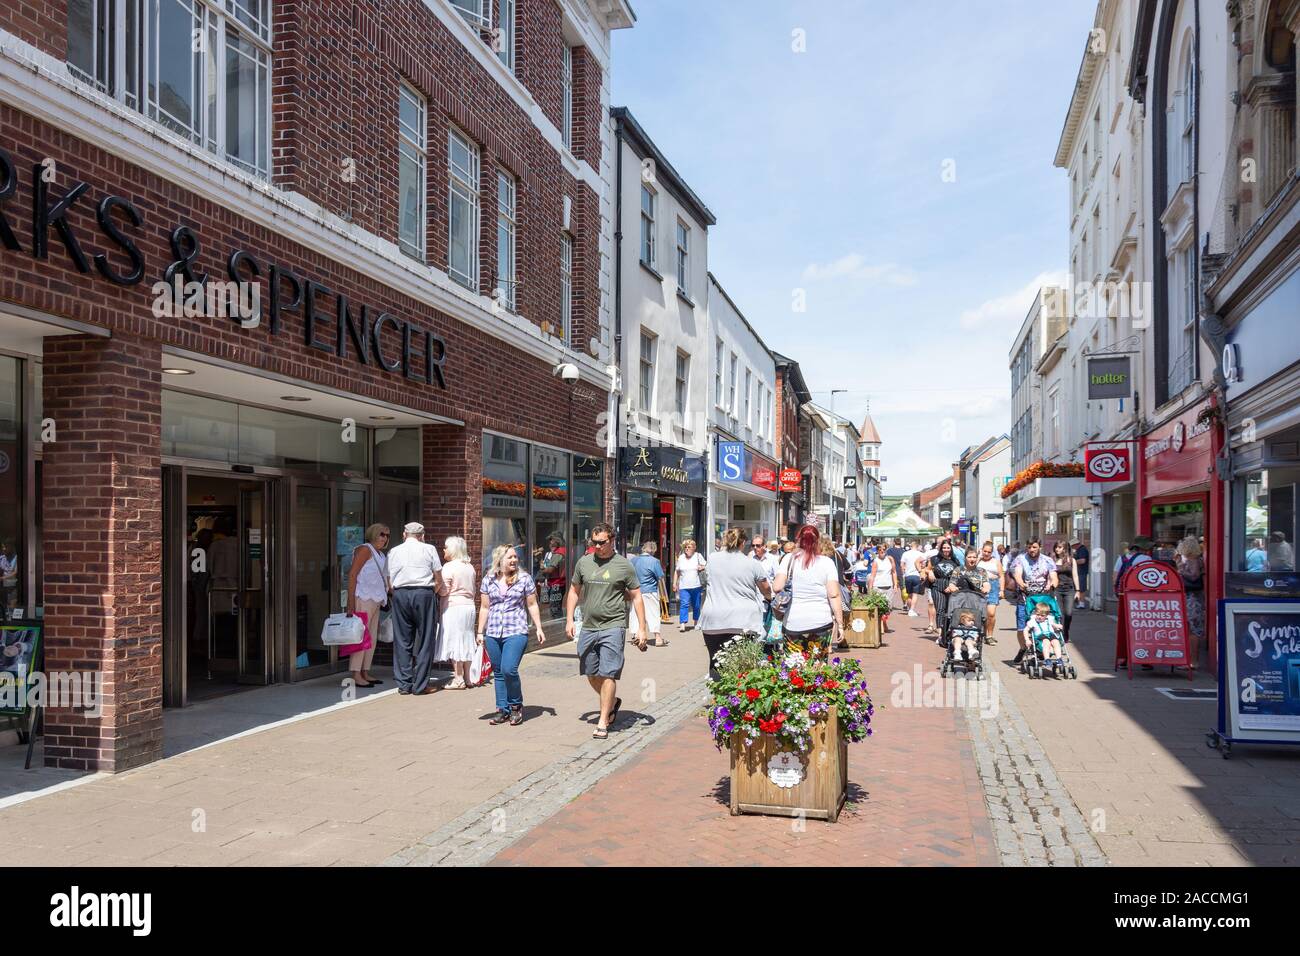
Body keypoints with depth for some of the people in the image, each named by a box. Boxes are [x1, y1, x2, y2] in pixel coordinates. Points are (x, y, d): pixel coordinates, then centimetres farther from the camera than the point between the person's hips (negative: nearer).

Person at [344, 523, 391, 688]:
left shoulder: (380, 554, 18)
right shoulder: (365, 549, -8)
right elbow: (352, 574, -15)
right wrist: (351, 602, -21)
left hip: (375, 600, 10)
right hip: (364, 598, -10)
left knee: (372, 638, 12)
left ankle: (365, 673, 18)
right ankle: (356, 675, -8)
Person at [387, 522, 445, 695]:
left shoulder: (394, 552, 12)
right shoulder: (429, 549, 5)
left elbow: (389, 581, 8)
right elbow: (439, 580, 3)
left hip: (400, 595, 3)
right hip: (424, 593, -2)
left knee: (402, 640, 7)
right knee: (425, 640, 3)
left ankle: (404, 684, 8)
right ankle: (420, 685, 3)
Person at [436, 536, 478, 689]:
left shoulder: (449, 567, -11)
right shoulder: (470, 567, 11)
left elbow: (443, 590, -13)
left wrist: (435, 589, 6)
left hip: (453, 606, -7)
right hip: (469, 606, 7)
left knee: (454, 642, -2)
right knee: (466, 641, 12)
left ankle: (458, 679, -2)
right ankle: (467, 678, 15)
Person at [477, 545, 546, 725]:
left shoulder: (524, 578, 1)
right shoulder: (488, 580, 7)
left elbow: (532, 605, 6)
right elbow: (484, 608, 11)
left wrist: (539, 628, 2)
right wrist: (480, 632, 8)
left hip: (516, 632, -3)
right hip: (493, 634, 3)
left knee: (509, 669, -16)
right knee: (498, 673, 8)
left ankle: (516, 705, 4)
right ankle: (502, 709, 19)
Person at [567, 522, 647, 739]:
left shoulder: (624, 565, -2)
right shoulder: (584, 562, 7)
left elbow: (636, 597, 2)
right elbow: (574, 591, 16)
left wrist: (641, 629, -2)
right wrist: (569, 620, 7)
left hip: (613, 626, -4)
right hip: (588, 627, 5)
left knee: (607, 674, -8)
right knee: (591, 674, 13)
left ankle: (603, 723, 1)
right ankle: (613, 702, 38)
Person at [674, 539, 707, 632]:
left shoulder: (698, 556, 4)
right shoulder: (681, 558, 9)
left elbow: (705, 566, 9)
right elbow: (677, 571, 15)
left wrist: (701, 567, -14)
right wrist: (674, 583, 11)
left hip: (696, 586, 0)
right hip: (684, 587, 0)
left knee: (696, 605, 10)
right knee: (684, 604, -14)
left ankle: (696, 622, 28)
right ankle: (682, 624, -19)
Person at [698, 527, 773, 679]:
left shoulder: (712, 558, 4)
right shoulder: (752, 564, -2)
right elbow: (766, 589, 11)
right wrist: (769, 598, 34)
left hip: (714, 620, 2)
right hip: (743, 620, -2)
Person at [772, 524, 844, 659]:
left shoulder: (789, 559, 1)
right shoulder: (827, 562, -1)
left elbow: (777, 588, -6)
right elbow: (834, 595, -5)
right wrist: (840, 624, 0)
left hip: (793, 623, 0)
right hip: (821, 622, 0)